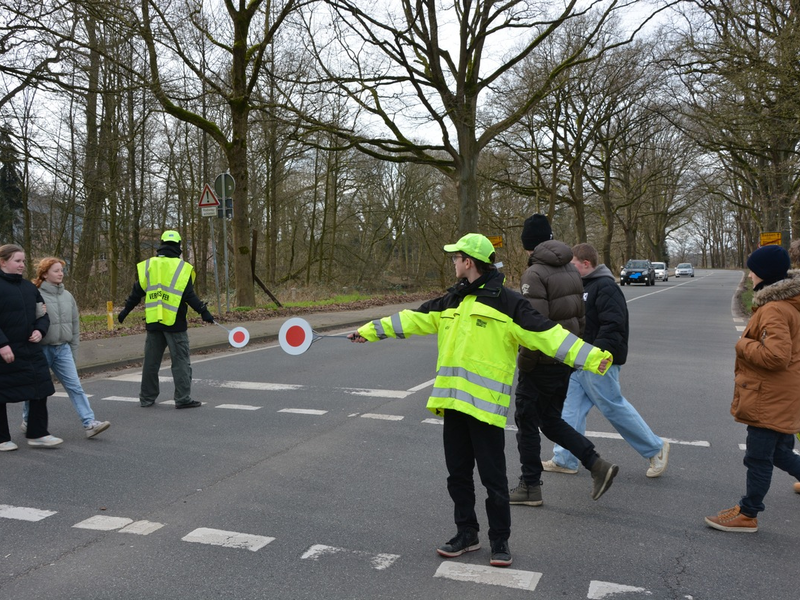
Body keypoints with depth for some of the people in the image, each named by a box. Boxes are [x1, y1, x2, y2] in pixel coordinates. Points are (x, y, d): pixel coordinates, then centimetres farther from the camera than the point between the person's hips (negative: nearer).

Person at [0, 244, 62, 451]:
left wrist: (39, 330, -3)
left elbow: (42, 315, 16)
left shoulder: (29, 287, 11)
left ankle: (37, 434, 13)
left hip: (30, 349, 6)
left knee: (40, 390, 3)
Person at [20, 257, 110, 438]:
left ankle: (89, 423, -9)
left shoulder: (67, 296, 6)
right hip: (41, 350, -4)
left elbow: (75, 324, 12)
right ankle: (28, 422, 32)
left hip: (63, 349, 4)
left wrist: (73, 349, 11)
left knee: (75, 386, -4)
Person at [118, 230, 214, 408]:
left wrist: (126, 310, 20)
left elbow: (137, 292, 9)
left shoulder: (148, 265, 6)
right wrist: (203, 312, -6)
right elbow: (189, 296, -11)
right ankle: (183, 398, -1)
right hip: (174, 323, -4)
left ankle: (147, 398, 20)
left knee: (151, 361, 13)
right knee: (181, 361, 1)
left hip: (153, 322, 4)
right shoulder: (182, 267, -6)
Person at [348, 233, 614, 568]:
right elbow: (410, 320, 21)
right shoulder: (452, 301, 13)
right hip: (453, 402, 7)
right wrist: (369, 331, 23)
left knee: (493, 478, 3)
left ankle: (500, 541, 21)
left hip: (486, 404, -7)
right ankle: (466, 534, 31)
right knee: (458, 474, 15)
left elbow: (547, 334, -13)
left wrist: (592, 357, -23)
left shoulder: (507, 302, -8)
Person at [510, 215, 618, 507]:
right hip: (566, 360, 8)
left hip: (542, 365, -8)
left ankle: (530, 487, 17)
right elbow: (580, 316, 13)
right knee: (551, 420, 20)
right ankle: (596, 464, 11)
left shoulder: (534, 274, -19)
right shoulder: (571, 269, 8)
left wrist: (524, 363, -13)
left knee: (527, 422, 8)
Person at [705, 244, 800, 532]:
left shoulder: (775, 310, -24)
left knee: (758, 457, 3)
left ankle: (747, 514, 15)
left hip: (770, 400, -10)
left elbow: (776, 355, -32)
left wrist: (743, 344, -18)